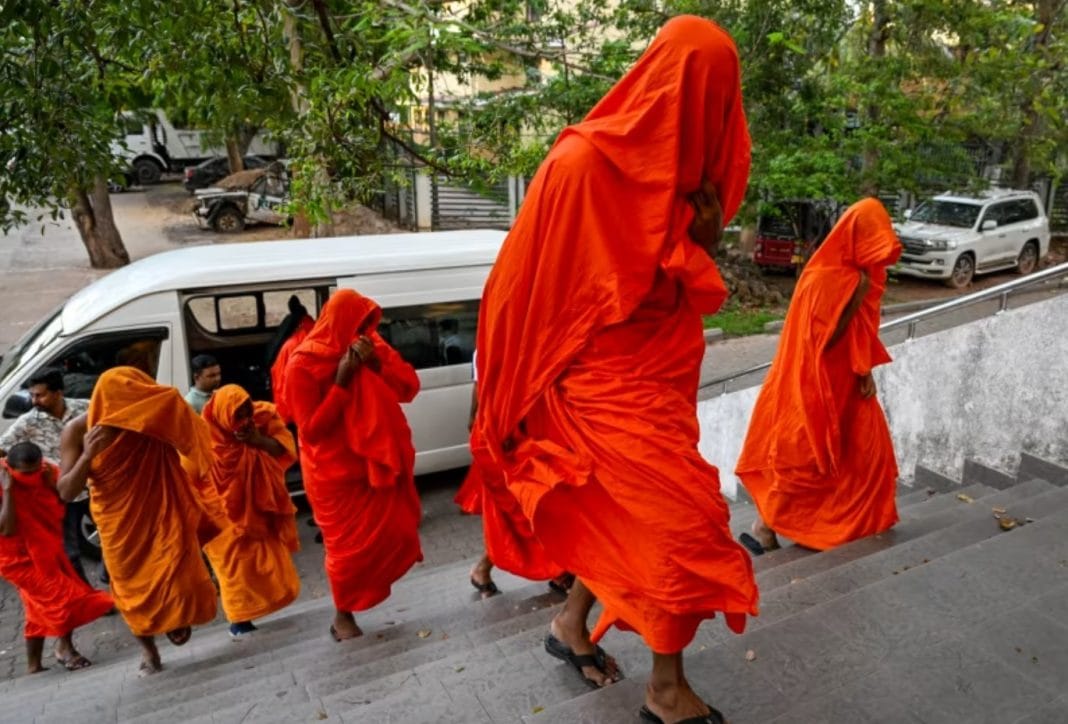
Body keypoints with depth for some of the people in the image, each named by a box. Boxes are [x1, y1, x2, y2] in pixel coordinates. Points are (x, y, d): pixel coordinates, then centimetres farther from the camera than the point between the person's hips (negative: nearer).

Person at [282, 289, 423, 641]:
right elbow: (311, 429, -17)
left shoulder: (372, 345, 2)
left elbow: (409, 388, -3)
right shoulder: (303, 365, -14)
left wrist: (377, 364, -19)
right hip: (335, 472, -5)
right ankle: (342, 617, 22)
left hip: (377, 460, 5)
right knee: (349, 545, 2)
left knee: (394, 531, 4)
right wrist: (342, 381, -23)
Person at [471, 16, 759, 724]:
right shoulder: (582, 162, -16)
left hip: (659, 373, 8)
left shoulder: (674, 174, 7)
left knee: (617, 515, 17)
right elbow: (531, 281, -12)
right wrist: (517, 395, -6)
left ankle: (574, 625, 40)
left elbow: (695, 293, 13)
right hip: (605, 378, -8)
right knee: (682, 522, -5)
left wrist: (703, 243, -8)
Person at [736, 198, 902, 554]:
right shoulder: (823, 277, -21)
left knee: (868, 448, 13)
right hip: (814, 385, -9)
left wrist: (866, 372, 3)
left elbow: (861, 332, 12)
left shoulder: (861, 273, 5)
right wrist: (854, 297, -24)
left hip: (844, 382, 9)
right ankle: (764, 530, 10)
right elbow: (825, 337, -23)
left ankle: (858, 525, 28)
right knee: (801, 458, -2)